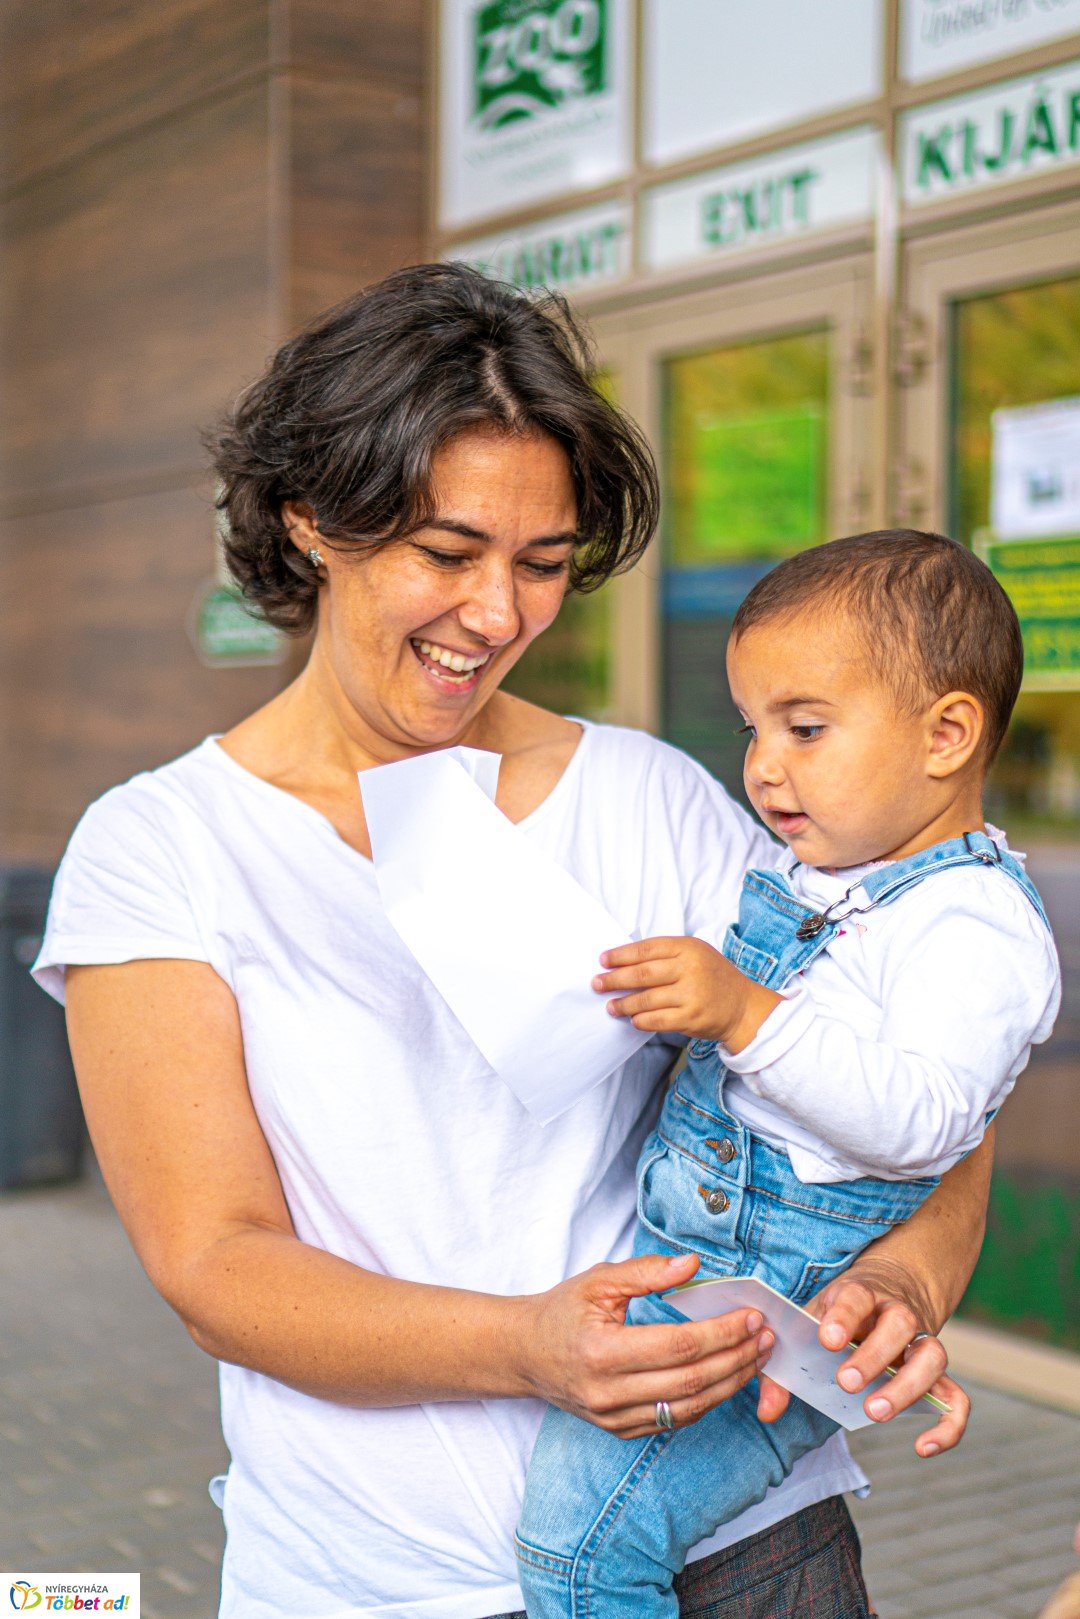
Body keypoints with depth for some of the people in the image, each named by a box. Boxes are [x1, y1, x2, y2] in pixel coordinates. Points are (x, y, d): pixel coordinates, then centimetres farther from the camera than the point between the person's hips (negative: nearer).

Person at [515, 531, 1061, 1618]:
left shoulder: (978, 927, -15)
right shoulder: (796, 879, 11)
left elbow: (919, 1120, -28)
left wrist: (747, 1015, -34)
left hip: (790, 1306, -9)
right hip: (677, 1251, 9)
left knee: (584, 1515, -17)